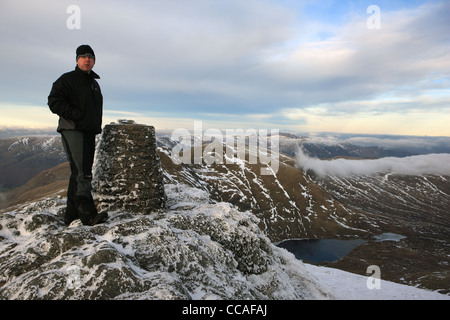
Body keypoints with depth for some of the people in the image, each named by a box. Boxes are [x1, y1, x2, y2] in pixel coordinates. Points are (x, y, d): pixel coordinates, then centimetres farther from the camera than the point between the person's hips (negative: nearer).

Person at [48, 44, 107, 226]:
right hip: (72, 131, -8)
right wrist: (77, 115, -18)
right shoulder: (67, 79, 0)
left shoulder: (94, 83, 23)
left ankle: (72, 214, 15)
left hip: (89, 132, 8)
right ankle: (88, 214, -20)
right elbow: (54, 102, -10)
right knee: (81, 173, -17)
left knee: (80, 173, 8)